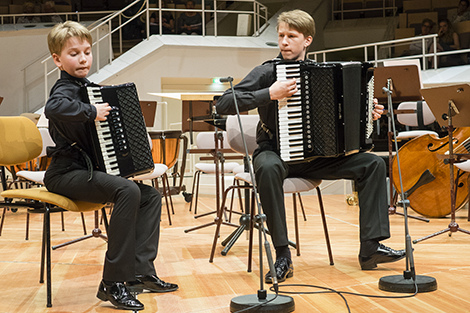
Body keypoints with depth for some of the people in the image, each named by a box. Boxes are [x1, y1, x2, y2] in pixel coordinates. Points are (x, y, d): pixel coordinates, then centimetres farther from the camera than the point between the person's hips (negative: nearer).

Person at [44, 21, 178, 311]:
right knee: (127, 191, -31)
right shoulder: (65, 88, -12)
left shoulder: (85, 87, 17)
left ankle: (141, 272, -3)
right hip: (66, 173, -10)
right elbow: (54, 107, -38)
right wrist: (91, 111, -30)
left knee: (151, 196, 2)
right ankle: (113, 283, -27)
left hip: (86, 169, 10)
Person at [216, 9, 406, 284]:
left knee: (373, 164, -9)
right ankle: (283, 256, -30)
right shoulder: (268, 72, -7)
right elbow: (223, 105, -18)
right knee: (268, 168, -40)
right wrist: (270, 94, -25)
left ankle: (371, 247, -7)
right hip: (275, 152, -5)